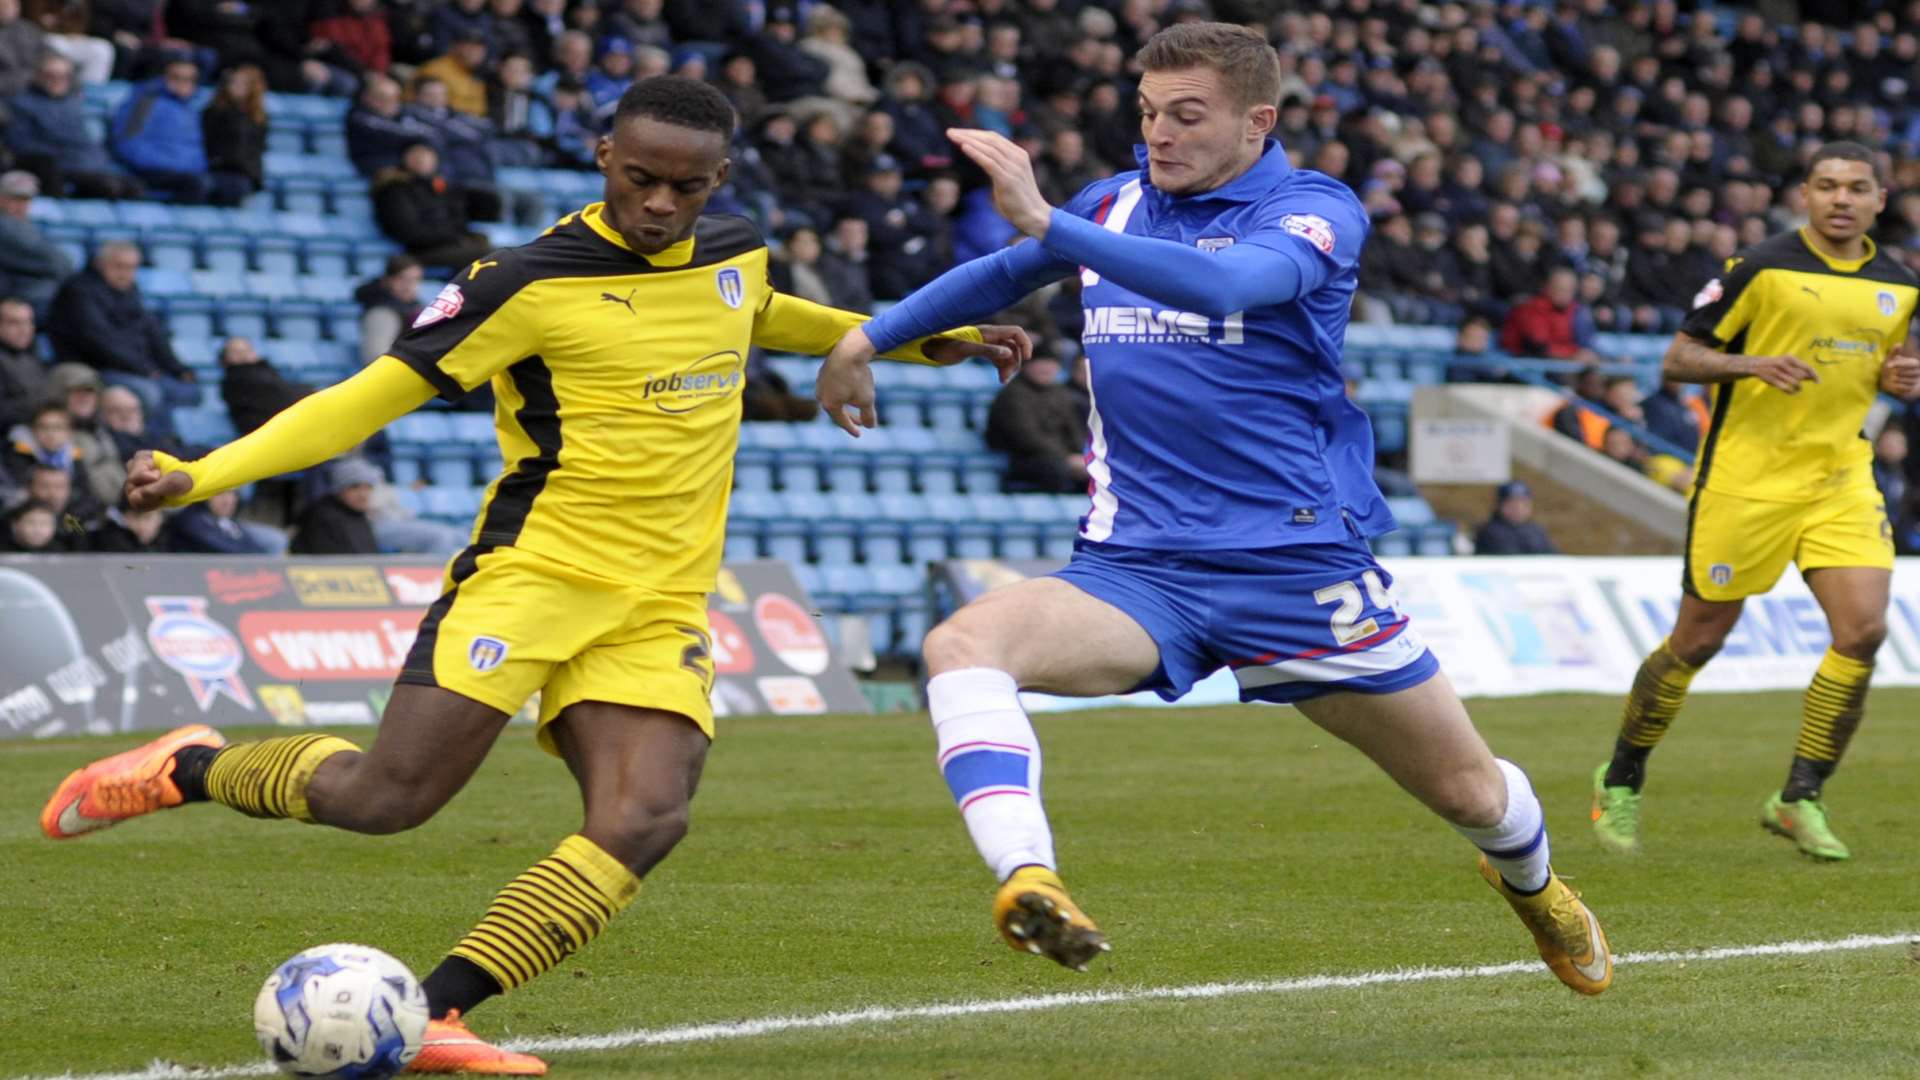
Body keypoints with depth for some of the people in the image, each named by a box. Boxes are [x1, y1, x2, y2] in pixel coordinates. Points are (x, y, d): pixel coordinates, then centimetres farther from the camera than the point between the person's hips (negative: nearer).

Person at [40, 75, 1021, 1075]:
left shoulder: (737, 254, 9)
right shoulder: (529, 283, -10)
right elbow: (374, 394, -8)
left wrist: (923, 340, 39)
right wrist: (201, 475, -18)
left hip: (662, 609, 5)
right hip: (533, 571, -5)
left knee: (643, 822, -19)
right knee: (386, 796, -16)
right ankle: (189, 768, 13)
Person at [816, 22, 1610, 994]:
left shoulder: (1315, 210, -8)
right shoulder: (1114, 205, 9)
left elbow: (1225, 283, -31)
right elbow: (1003, 275, 32)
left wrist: (1049, 224, -40)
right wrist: (869, 336, 29)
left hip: (1296, 563, -3)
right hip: (1134, 567, 3)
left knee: (1470, 793, 9)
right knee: (961, 645, -28)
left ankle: (1532, 885, 46)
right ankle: (1028, 882, -47)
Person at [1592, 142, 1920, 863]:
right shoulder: (1762, 267, -9)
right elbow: (1678, 359, -7)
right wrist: (1754, 363, -24)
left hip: (1841, 477, 4)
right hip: (1747, 477, -4)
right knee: (1698, 640, 2)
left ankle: (1800, 800, 1)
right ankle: (1621, 783, 24)